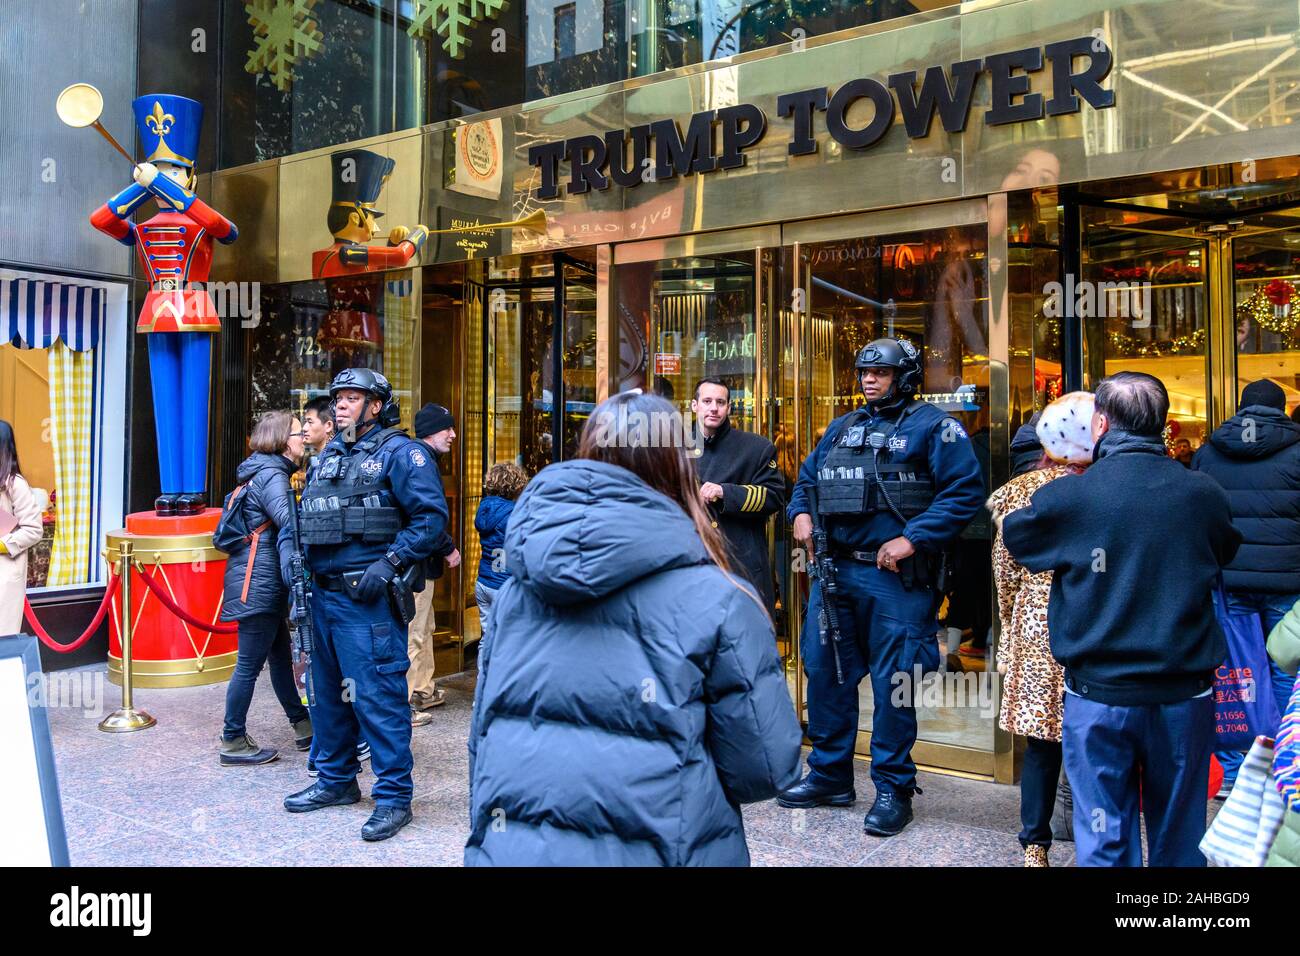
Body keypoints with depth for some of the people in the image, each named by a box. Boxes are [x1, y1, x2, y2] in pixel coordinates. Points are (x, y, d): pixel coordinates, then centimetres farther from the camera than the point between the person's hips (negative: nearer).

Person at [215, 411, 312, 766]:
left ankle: (302, 725, 25)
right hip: (259, 581, -10)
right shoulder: (271, 475, -13)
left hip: (261, 580, 10)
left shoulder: (264, 473, 17)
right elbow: (290, 524, -23)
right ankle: (233, 742, 5)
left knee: (280, 656, 16)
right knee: (250, 663, -3)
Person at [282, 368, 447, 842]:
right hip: (323, 594, 9)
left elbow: (431, 515, -15)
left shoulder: (399, 452, -7)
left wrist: (389, 564, -20)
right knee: (328, 691, 18)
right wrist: (306, 571, 11)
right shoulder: (328, 456, 17)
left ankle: (393, 797, 4)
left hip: (367, 596, -8)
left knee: (377, 696, -6)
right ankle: (336, 780, 33)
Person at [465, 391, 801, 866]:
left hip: (506, 848, 3)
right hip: (650, 852, -3)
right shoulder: (715, 600, -11)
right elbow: (766, 766, -8)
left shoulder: (515, 590, 1)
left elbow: (481, 738, 9)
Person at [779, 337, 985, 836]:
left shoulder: (931, 426, -3)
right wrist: (800, 513, 3)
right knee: (825, 671, 11)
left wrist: (913, 539, -19)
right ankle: (829, 776, 25)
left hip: (894, 576, -6)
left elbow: (965, 490, -12)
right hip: (833, 570, 7)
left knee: (892, 683, -1)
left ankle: (893, 788, 14)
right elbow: (807, 478, 25)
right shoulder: (841, 428, 17)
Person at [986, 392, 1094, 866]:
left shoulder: (1020, 492, -3)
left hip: (1035, 631, 1)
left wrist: (1012, 623, 17)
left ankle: (1036, 844, 16)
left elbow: (1006, 569, 3)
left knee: (1042, 741, 8)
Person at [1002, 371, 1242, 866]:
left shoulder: (1067, 496, -12)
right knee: (1178, 839, 16)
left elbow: (1014, 536, 7)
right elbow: (1226, 554, 16)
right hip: (1184, 695, 2)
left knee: (1105, 842, 9)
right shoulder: (1204, 494, -5)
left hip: (1099, 696, -2)